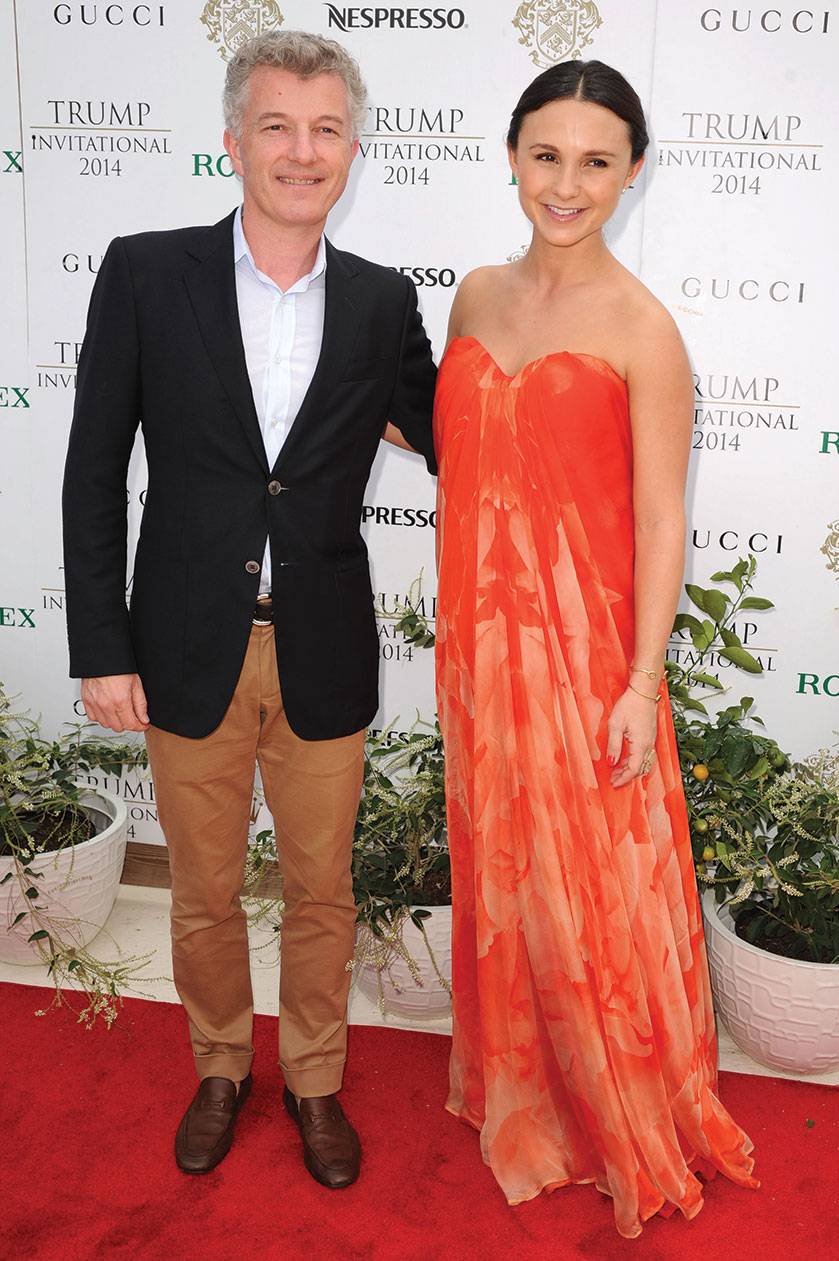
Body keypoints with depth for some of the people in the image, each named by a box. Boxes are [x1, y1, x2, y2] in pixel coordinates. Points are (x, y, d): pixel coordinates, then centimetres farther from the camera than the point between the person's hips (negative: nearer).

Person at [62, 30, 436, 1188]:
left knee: (321, 893, 16)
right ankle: (221, 1070, 43)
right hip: (190, 655, -1)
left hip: (325, 658, 1)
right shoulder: (146, 275, -6)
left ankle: (315, 1080, 41)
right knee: (204, 895, 17)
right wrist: (101, 648, -7)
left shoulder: (384, 304, 0)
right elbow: (94, 474, -4)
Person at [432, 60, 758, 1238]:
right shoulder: (478, 298, 6)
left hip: (582, 642, -5)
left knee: (593, 887, 6)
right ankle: (522, 1088, 41)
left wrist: (641, 684, -14)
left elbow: (660, 519, -11)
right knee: (500, 867, 17)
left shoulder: (642, 329, -11)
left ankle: (630, 1125, 32)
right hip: (482, 635, 5)